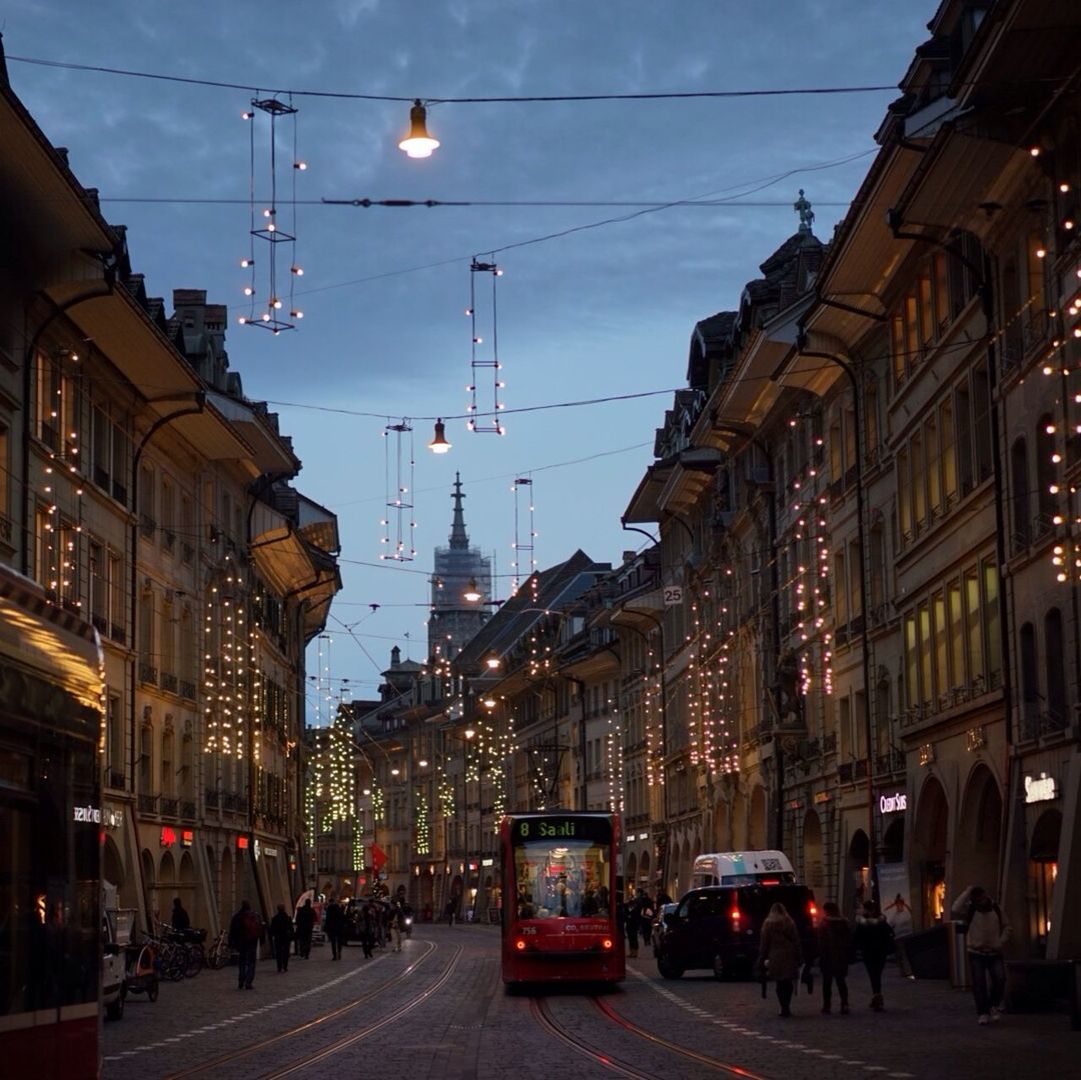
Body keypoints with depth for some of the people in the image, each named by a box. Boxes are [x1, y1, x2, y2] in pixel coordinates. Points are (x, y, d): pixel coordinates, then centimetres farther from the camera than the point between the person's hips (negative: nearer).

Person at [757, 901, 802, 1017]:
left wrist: (761, 960, 5)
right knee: (788, 983, 9)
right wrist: (799, 958, 7)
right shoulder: (789, 923, 3)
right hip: (789, 956, 1)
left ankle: (784, 1008, -2)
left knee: (780, 984, 5)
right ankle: (787, 1007, 3)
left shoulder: (768, 924, 0)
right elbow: (796, 942, 3)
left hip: (775, 957, -1)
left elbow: (764, 944, 0)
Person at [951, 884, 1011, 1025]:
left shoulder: (996, 910, 5)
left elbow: (1008, 928, 12)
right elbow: (955, 910, -24)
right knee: (979, 983, -6)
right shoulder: (969, 910, -3)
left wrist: (1001, 942, -5)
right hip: (976, 953, -2)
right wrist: (967, 893, -20)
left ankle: (994, 1006, 13)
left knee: (1000, 979, -11)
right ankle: (983, 1013, 1)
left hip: (995, 953, 2)